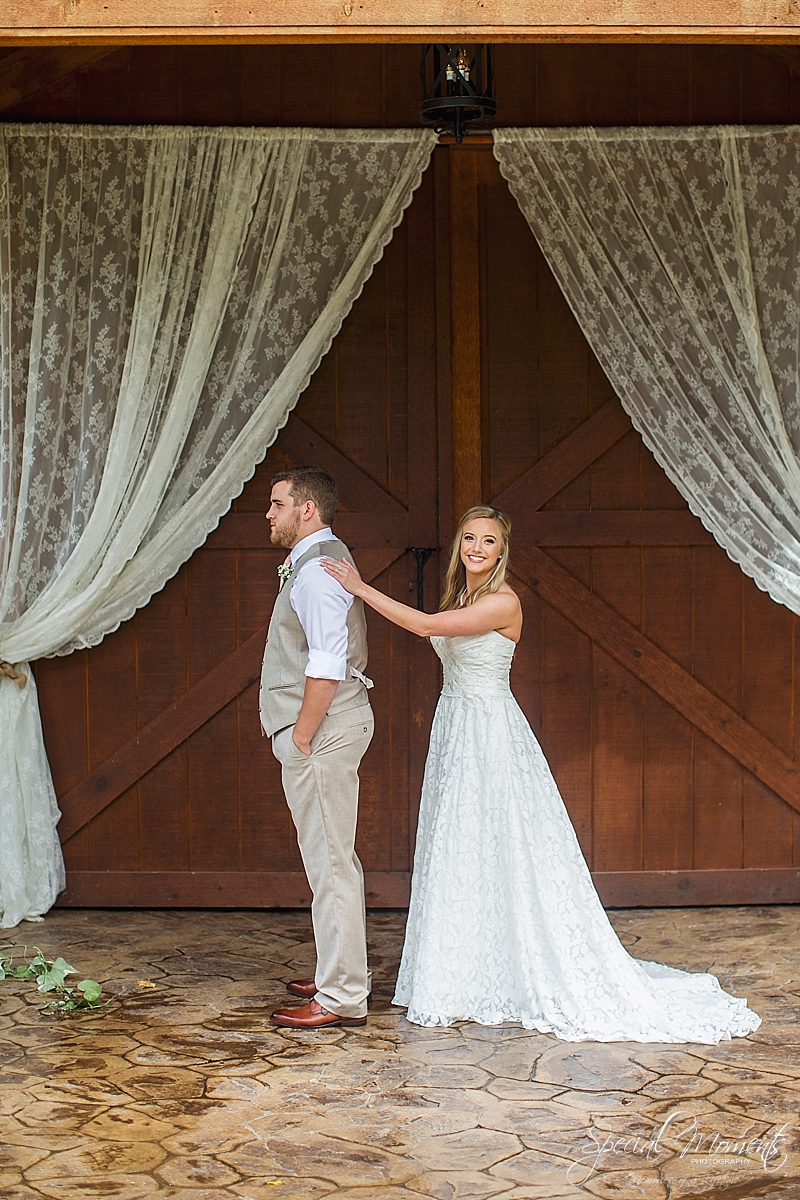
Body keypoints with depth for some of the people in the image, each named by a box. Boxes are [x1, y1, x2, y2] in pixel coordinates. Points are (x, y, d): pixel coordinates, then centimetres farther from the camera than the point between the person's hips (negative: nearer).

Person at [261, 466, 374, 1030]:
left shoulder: (317, 568, -16)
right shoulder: (319, 560, 18)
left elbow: (325, 665, -23)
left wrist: (302, 737, -19)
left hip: (321, 730, -11)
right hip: (328, 726, 11)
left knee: (330, 863, -7)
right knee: (335, 860, 17)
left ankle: (342, 998, -2)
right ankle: (343, 972, 28)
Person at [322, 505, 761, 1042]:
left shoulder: (503, 602, -16)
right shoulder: (460, 597, 11)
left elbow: (427, 625, -24)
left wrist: (361, 588, -20)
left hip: (491, 736, -9)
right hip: (455, 732, 9)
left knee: (503, 855, -3)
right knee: (459, 856, 11)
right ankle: (466, 978, 21)